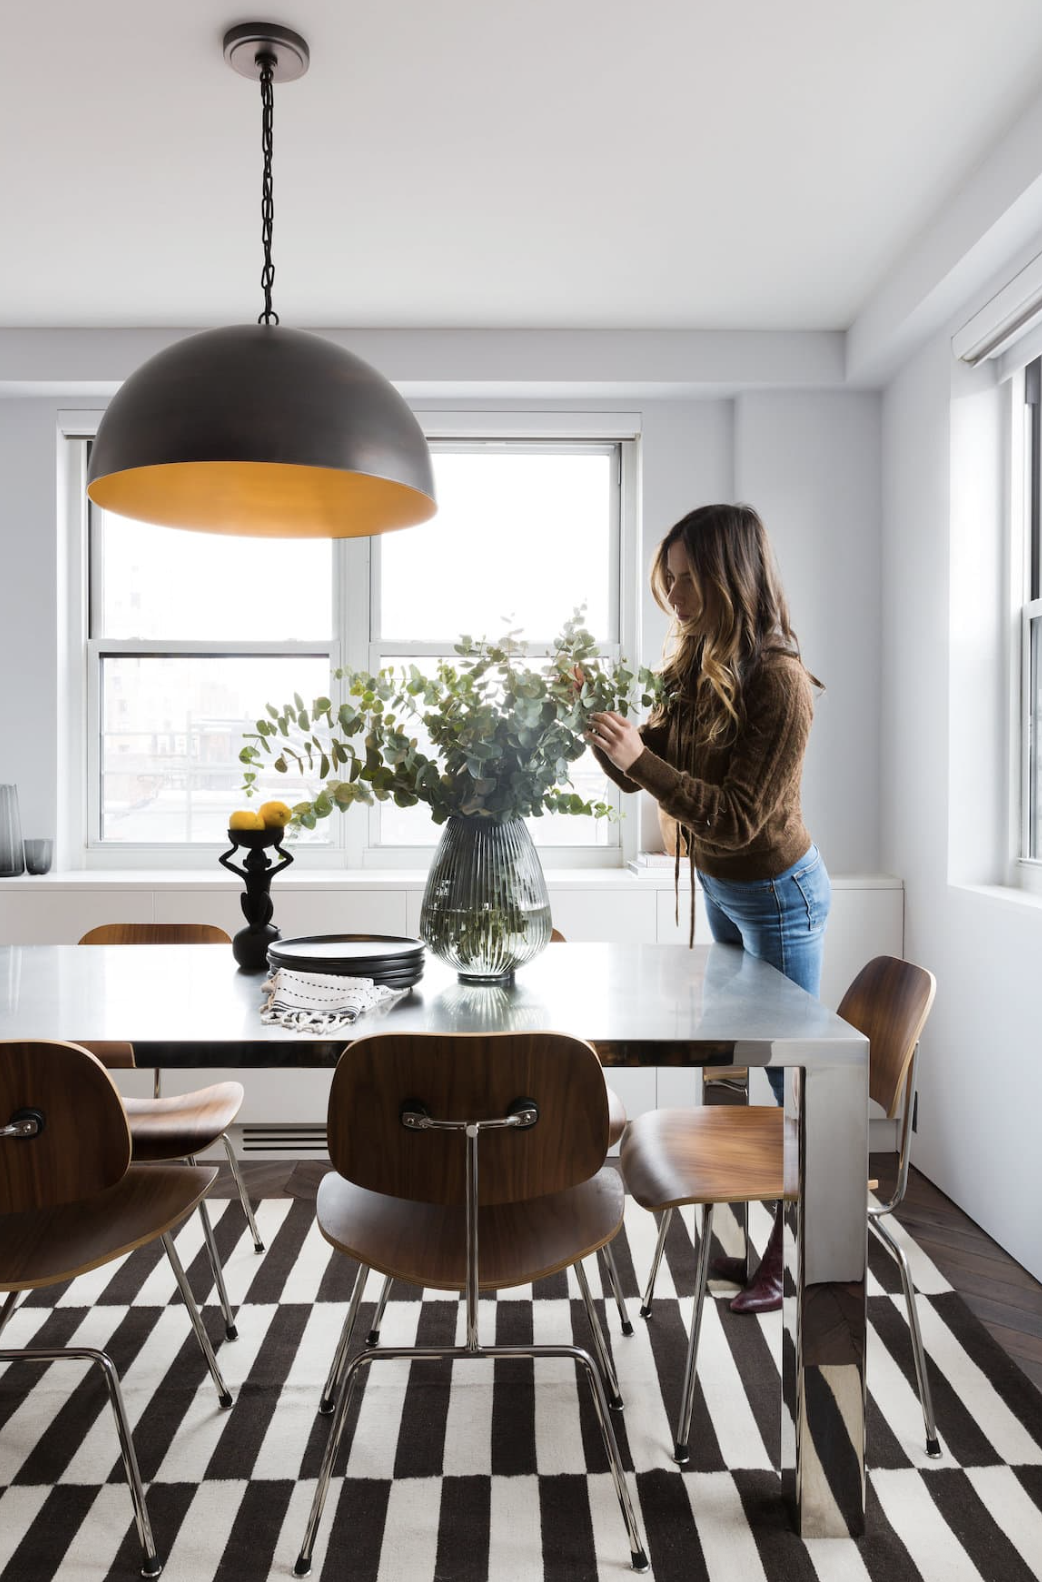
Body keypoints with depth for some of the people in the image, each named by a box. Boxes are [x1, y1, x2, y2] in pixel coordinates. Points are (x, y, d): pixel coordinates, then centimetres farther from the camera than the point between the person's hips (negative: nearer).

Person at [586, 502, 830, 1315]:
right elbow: (647, 767, 2)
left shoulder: (779, 683, -27)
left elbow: (736, 819, -27)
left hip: (775, 894, -8)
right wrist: (605, 726, -15)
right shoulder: (698, 663, -3)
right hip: (718, 886, 9)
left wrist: (638, 761, -35)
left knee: (789, 1074, 5)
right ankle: (767, 1235, 35)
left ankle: (795, 1258, 22)